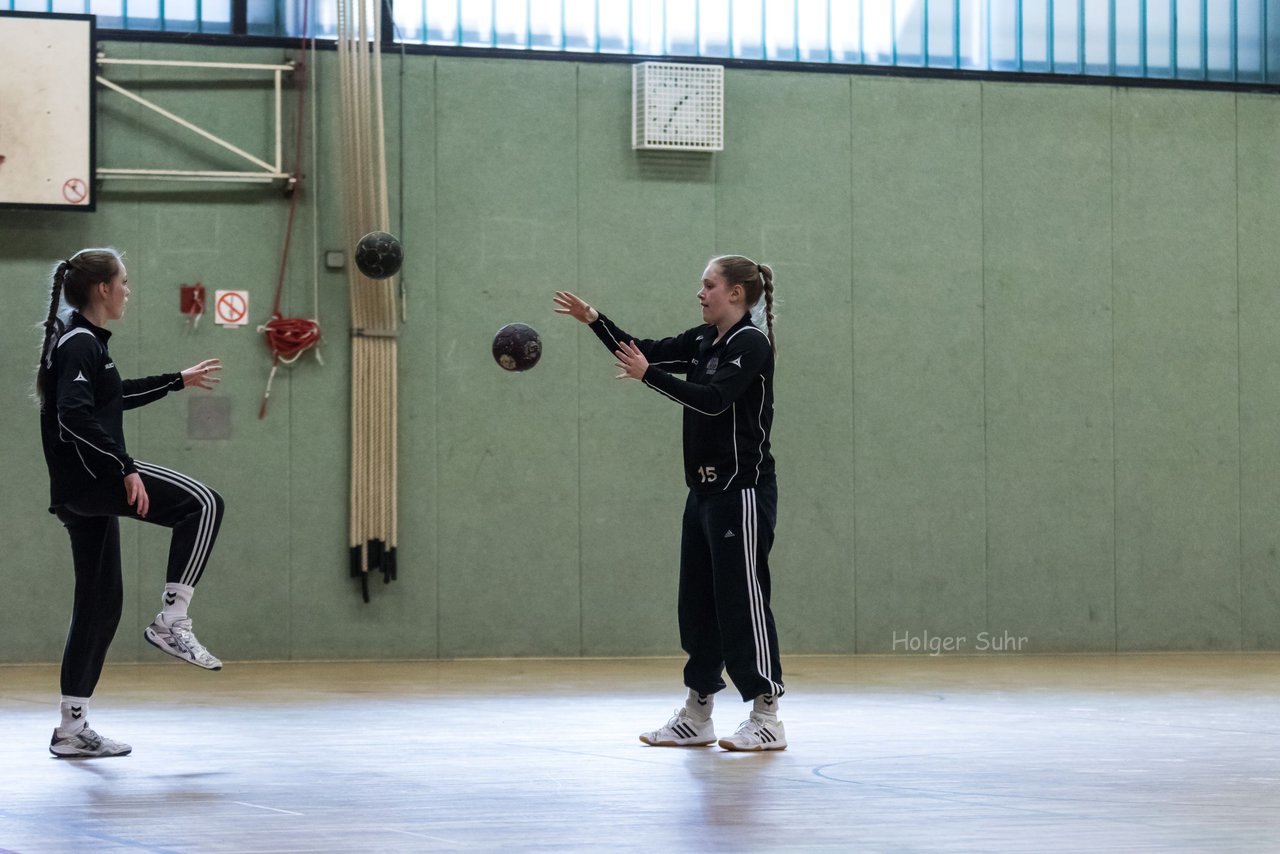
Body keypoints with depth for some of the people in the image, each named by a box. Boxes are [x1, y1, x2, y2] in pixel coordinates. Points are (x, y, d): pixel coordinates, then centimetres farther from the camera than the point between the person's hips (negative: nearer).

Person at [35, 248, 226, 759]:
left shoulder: (83, 342, 19)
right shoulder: (80, 342, -11)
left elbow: (113, 396, 36)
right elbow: (74, 415, -25)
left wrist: (179, 381, 43)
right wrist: (125, 468, -26)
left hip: (82, 490, 10)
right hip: (89, 474, -10)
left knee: (100, 605, 10)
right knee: (202, 504, -13)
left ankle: (71, 728, 12)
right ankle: (171, 623, -14)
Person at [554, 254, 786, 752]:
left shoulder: (751, 344, -12)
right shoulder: (702, 341, 13)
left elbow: (714, 398, -23)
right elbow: (643, 353, 15)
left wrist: (648, 375, -27)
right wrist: (594, 320, 5)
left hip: (742, 491, -9)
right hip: (706, 489, 9)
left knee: (742, 599, -8)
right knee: (698, 602, 10)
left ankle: (767, 720, -3)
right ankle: (696, 718, 17)